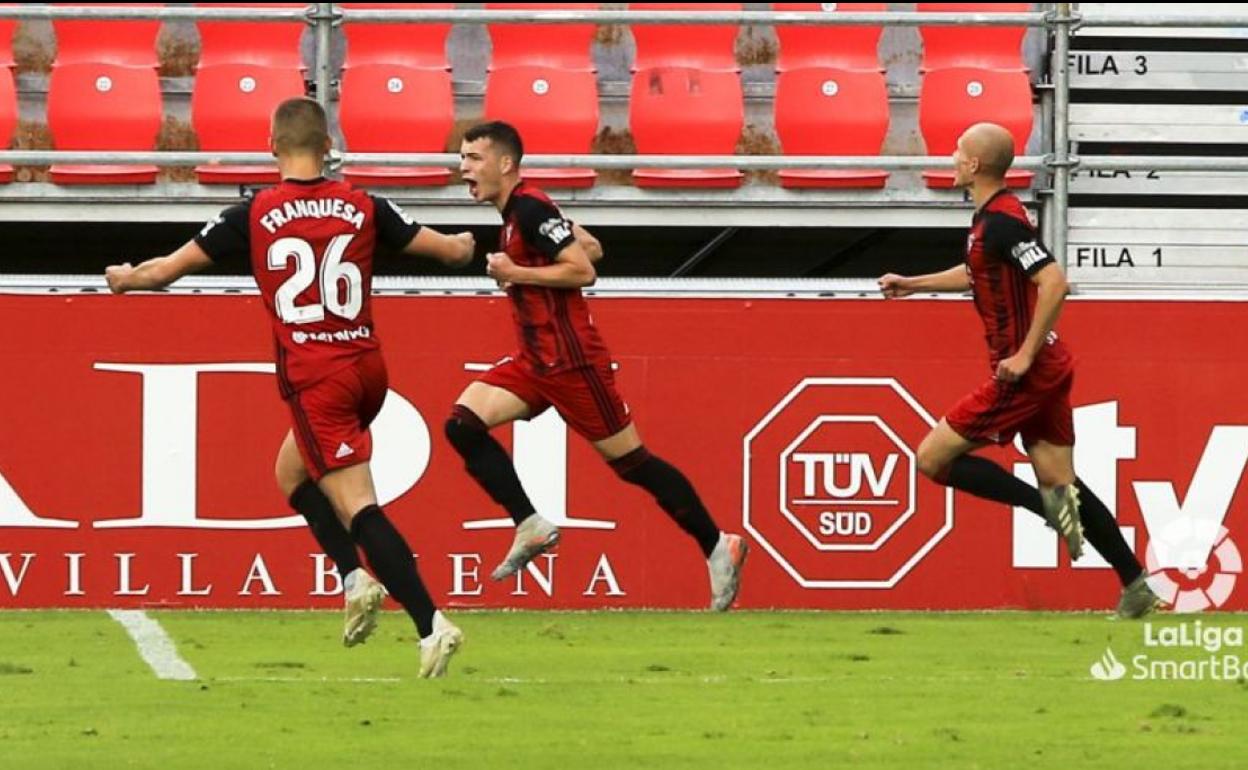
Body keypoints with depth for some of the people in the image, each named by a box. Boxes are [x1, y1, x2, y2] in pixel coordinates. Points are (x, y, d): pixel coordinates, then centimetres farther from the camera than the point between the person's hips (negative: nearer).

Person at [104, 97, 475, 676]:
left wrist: (124, 279, 27)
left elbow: (169, 268, 5)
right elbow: (451, 249, 13)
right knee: (292, 474, 25)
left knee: (358, 506, -8)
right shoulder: (363, 208, 4)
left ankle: (431, 625, -19)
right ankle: (357, 578, 10)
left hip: (314, 378, -5)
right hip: (367, 366, 5)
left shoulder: (255, 215, -4)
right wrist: (463, 246, 38)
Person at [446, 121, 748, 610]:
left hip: (571, 362, -10)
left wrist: (516, 273, -18)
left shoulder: (530, 209, -15)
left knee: (631, 461, -3)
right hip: (535, 362, 10)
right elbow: (592, 247, 20)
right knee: (463, 424, -7)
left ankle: (718, 547, 8)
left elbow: (583, 271, -21)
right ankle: (530, 527, -8)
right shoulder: (518, 210, 13)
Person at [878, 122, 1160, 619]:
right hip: (1048, 371, 9)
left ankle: (1048, 503, -11)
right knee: (1060, 480, 9)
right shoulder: (992, 216, 12)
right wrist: (912, 285, 33)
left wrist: (1025, 354, -25)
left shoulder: (1000, 221, -18)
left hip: (1024, 374, -9)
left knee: (933, 458, -3)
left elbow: (1054, 283, -27)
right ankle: (1136, 587, 6)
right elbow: (978, 274, 32)